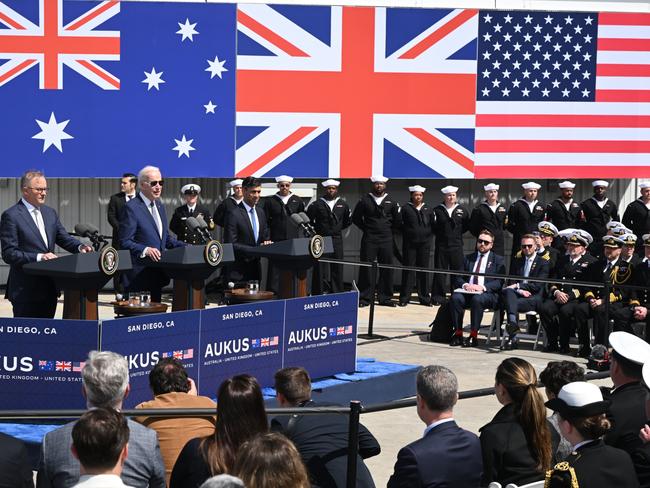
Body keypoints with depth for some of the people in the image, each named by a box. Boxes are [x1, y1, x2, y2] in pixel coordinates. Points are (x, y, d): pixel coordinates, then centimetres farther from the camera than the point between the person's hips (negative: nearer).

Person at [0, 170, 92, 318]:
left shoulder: (50, 212, 14)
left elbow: (64, 238, 14)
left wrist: (80, 247, -7)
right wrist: (38, 257, -23)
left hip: (49, 289, 7)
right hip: (25, 291, -7)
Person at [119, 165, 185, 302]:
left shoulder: (159, 206, 17)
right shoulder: (131, 208, -10)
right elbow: (125, 242, -14)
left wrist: (185, 247, 6)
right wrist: (145, 250, -29)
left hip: (157, 274, 8)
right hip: (139, 275, -8)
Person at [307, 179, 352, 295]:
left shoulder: (343, 204, 8)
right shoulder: (317, 204, -1)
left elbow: (348, 220, 19)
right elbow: (308, 220, 3)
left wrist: (339, 228, 13)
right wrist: (317, 229, 4)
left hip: (337, 239, 3)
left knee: (337, 268, 3)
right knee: (321, 268, -6)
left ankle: (336, 293, 9)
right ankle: (320, 293, -3)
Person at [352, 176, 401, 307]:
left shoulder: (391, 202, 8)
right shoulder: (364, 200, 3)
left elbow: (397, 221, 12)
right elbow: (355, 218, 7)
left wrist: (388, 230, 6)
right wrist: (366, 229, 4)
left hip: (387, 239, 2)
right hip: (369, 239, -2)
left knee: (386, 269, 1)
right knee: (366, 268, -4)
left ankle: (385, 297, 8)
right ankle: (365, 298, 0)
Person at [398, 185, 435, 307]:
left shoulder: (428, 209, 10)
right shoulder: (406, 209, 2)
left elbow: (433, 226, 9)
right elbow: (400, 225, -2)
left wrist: (429, 237, 0)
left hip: (424, 243, 2)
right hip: (409, 244, -2)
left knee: (424, 270, 5)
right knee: (408, 270, -1)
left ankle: (424, 297, 11)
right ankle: (404, 298, 3)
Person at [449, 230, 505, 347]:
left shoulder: (497, 260, 12)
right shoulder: (468, 258, 22)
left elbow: (499, 282, -1)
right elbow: (457, 278, 15)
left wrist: (483, 287, -17)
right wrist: (464, 285, -9)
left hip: (488, 294, -3)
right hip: (467, 292, 3)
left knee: (477, 299, -37)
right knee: (456, 297, -29)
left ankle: (473, 336, -33)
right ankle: (458, 334, -26)